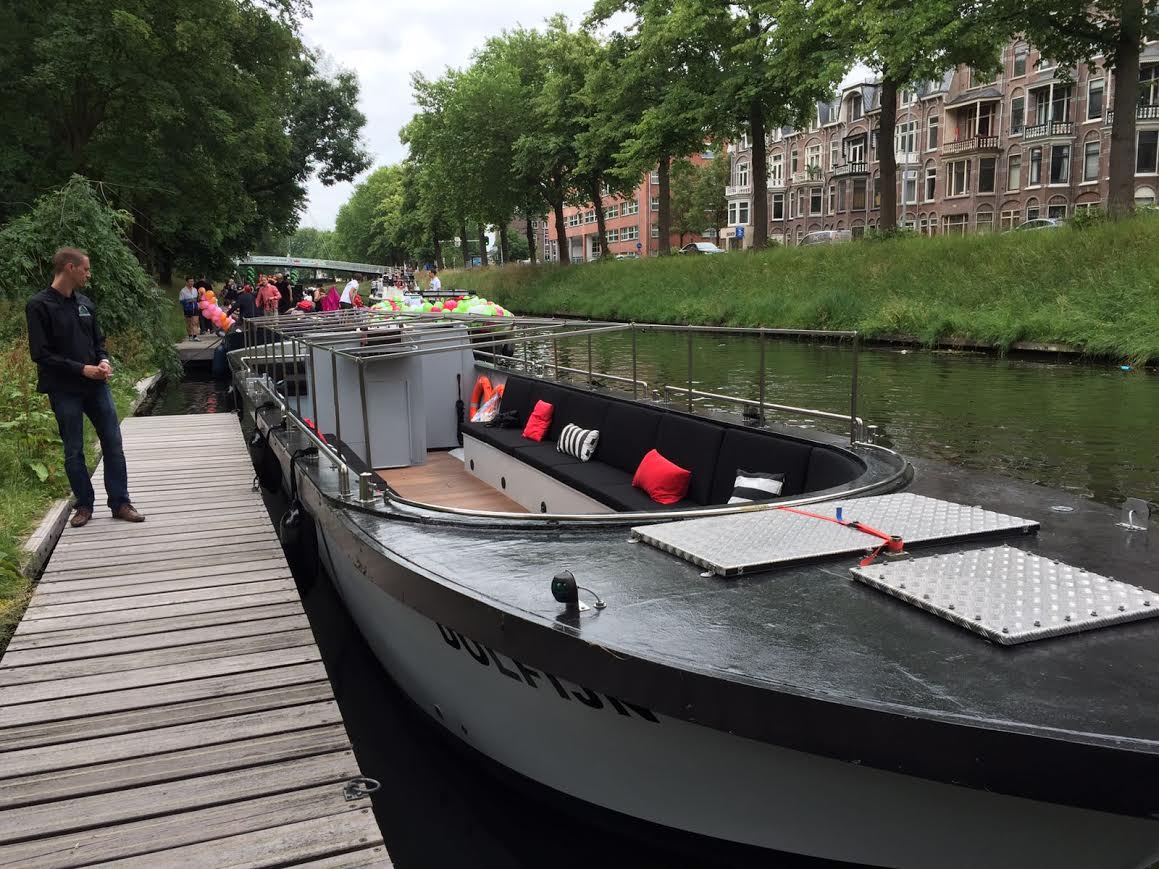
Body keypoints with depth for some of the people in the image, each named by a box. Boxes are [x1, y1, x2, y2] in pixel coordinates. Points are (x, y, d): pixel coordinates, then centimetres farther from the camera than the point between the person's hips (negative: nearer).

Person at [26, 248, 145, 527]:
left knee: (113, 444, 3)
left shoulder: (85, 303, 8)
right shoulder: (39, 306, -9)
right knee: (74, 451, 6)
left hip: (96, 385, 5)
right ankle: (84, 505, 19)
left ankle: (120, 503, 12)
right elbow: (40, 354, -12)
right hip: (64, 391, -5)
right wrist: (82, 369, -16)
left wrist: (104, 361, -3)